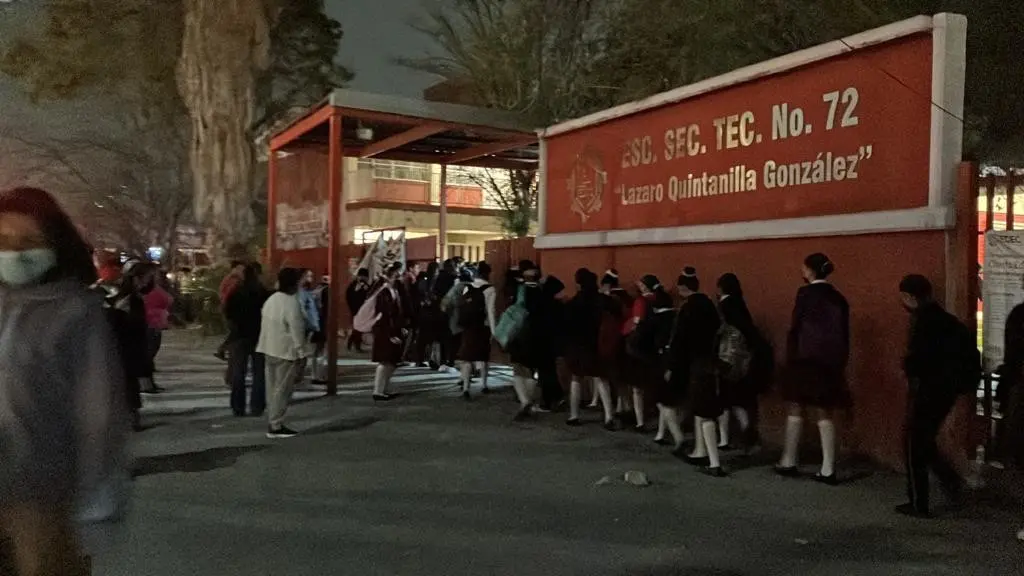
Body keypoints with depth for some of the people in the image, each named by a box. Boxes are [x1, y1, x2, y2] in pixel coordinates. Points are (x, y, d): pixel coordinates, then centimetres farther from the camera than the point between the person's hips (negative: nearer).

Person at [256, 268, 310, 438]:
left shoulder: (271, 300, 10)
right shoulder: (291, 303, -18)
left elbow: (265, 324, 14)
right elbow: (296, 329, -20)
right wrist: (301, 350, -11)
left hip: (270, 349, 9)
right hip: (285, 351, -9)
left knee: (273, 387, 13)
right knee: (282, 389, -3)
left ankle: (272, 422, 19)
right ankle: (275, 426, -1)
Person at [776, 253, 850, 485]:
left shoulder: (806, 293, -8)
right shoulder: (839, 298, 8)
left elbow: (795, 328, -10)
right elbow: (844, 334, 10)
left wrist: (790, 359, -1)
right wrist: (840, 363, 16)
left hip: (806, 359, -5)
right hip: (831, 362, 5)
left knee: (796, 410, 8)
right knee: (826, 415, 7)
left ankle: (789, 462, 13)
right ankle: (828, 470, 6)